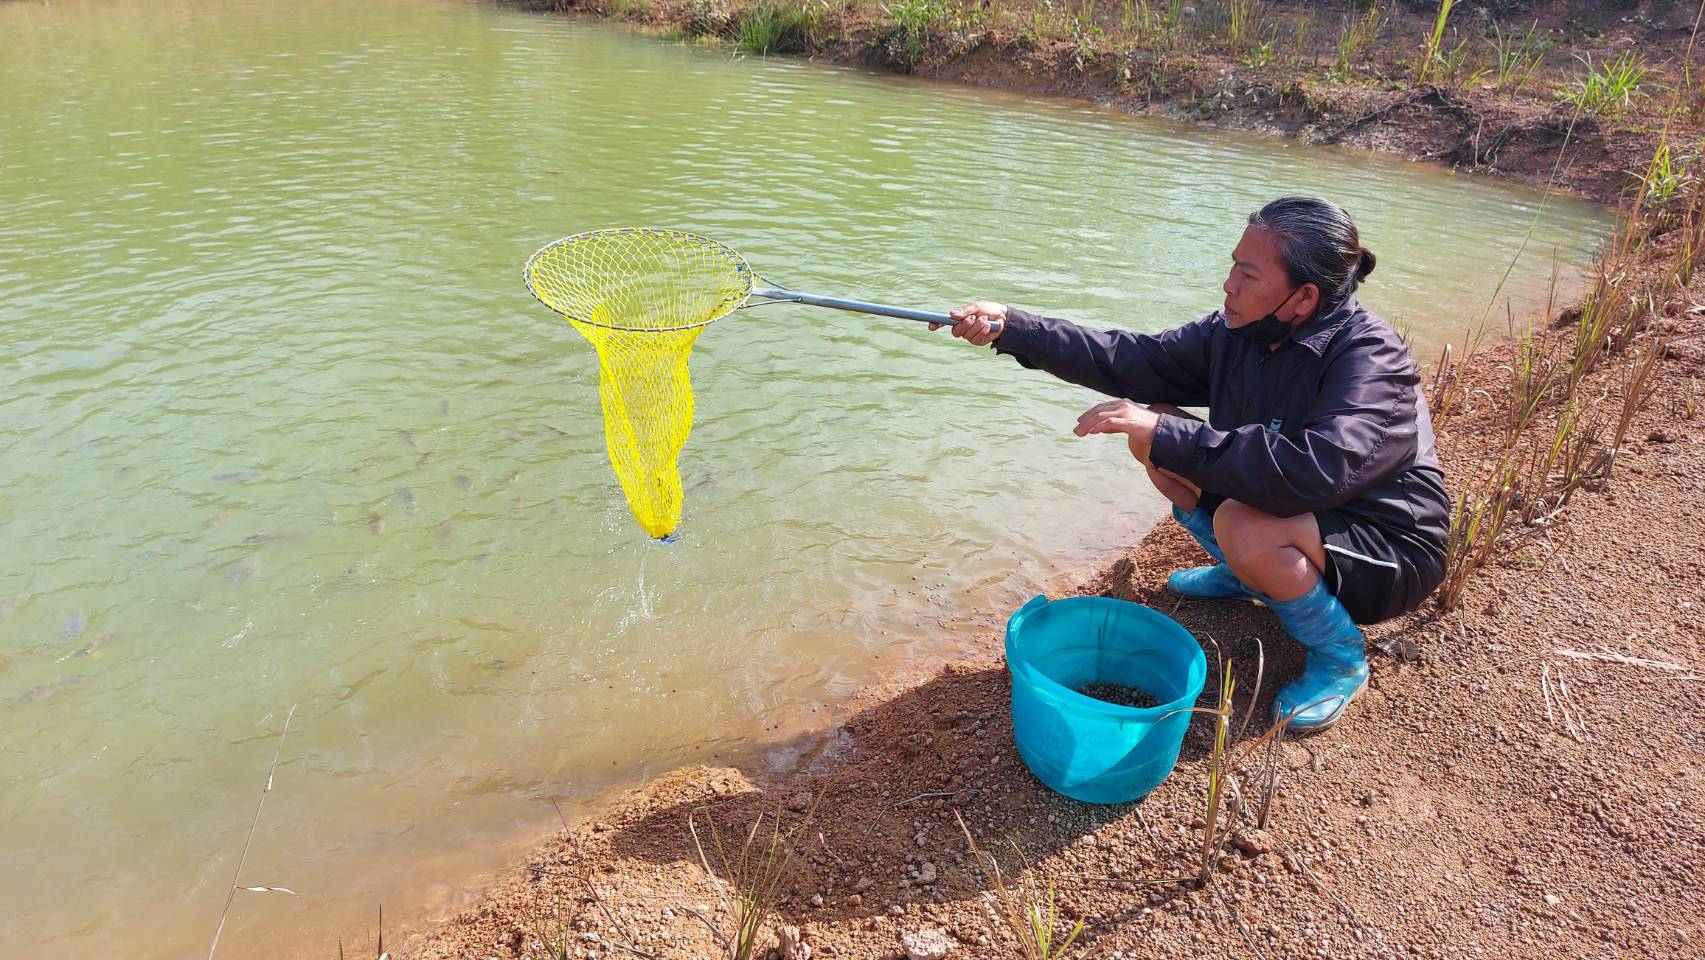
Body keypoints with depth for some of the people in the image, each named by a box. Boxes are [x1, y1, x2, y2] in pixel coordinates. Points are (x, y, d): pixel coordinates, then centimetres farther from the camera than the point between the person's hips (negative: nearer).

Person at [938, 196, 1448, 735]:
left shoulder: (1371, 358, -29)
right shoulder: (1237, 331, -7)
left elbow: (1316, 470, -44)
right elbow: (1132, 360, -6)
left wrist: (1167, 436, -40)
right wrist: (1010, 327, -14)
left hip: (1387, 552, -7)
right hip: (1292, 514, 7)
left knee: (1242, 524, -37)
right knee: (1154, 436, -3)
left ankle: (1342, 658, -7)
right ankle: (1244, 576, 16)